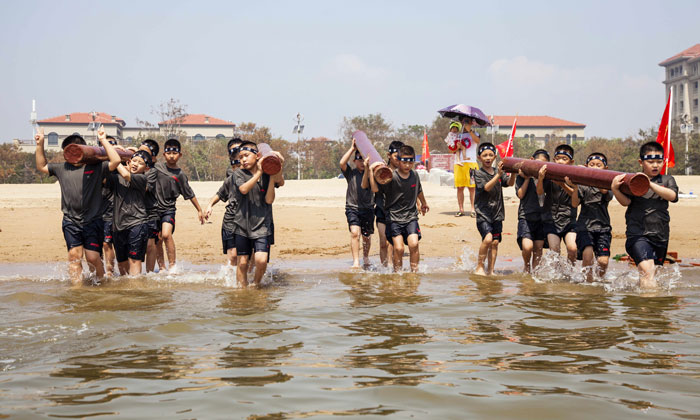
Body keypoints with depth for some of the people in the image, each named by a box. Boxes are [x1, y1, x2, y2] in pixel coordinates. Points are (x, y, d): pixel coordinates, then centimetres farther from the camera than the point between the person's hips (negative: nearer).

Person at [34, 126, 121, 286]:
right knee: (74, 256, -5)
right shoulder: (62, 168, 15)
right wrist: (40, 145, 20)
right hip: (70, 221, 3)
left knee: (92, 257, -4)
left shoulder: (96, 167, 1)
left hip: (93, 220, -3)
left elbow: (116, 161, -12)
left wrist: (103, 141, -8)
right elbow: (41, 167, 29)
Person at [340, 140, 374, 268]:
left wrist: (367, 169, -26)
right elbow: (342, 163, -11)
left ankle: (366, 258, 37)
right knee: (355, 233, -20)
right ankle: (356, 262, -22)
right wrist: (352, 148, -7)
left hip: (368, 208, 1)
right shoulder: (351, 173, 5)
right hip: (352, 208, -1)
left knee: (366, 236, 12)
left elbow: (364, 185, -13)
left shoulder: (371, 173, 4)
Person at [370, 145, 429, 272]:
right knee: (398, 248, -14)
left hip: (411, 216, 3)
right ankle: (397, 272, 6)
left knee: (413, 244, -16)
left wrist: (424, 203, 42)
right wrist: (371, 170, -30)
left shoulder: (414, 175, 3)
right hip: (394, 217, -3)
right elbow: (375, 189, -23)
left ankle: (415, 271, -2)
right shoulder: (391, 177, -11)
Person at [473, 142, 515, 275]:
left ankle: (490, 270, 12)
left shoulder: (499, 172, 11)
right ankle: (479, 267, -6)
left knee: (495, 242, 3)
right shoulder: (478, 173, -4)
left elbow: (510, 183, -2)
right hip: (483, 213, -5)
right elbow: (487, 187, -19)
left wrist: (513, 172, -21)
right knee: (487, 238, -20)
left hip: (497, 214, 5)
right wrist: (498, 174, -29)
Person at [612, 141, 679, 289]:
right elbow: (626, 201, -7)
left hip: (660, 235, 4)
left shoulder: (667, 180, 9)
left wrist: (650, 184, -22)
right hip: (638, 234, -4)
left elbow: (672, 195, -10)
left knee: (650, 273, 14)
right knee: (647, 270, -22)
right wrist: (615, 189, -26)